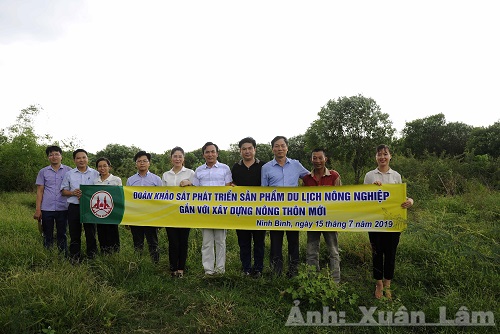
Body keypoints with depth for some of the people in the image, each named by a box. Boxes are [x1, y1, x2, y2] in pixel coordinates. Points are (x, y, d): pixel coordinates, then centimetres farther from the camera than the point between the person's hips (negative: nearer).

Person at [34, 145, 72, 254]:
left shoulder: (68, 170, 4)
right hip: (46, 209, 1)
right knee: (47, 235, 8)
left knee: (62, 235, 7)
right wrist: (37, 209, 0)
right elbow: (40, 191, 7)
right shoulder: (43, 172, 8)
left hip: (63, 208, -1)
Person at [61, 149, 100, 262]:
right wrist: (73, 193, -9)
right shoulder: (69, 174, 9)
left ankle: (92, 256, 17)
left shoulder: (95, 174, 6)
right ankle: (74, 257, 19)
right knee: (74, 234, 8)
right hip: (74, 207, 1)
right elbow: (63, 191, 10)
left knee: (91, 233, 6)